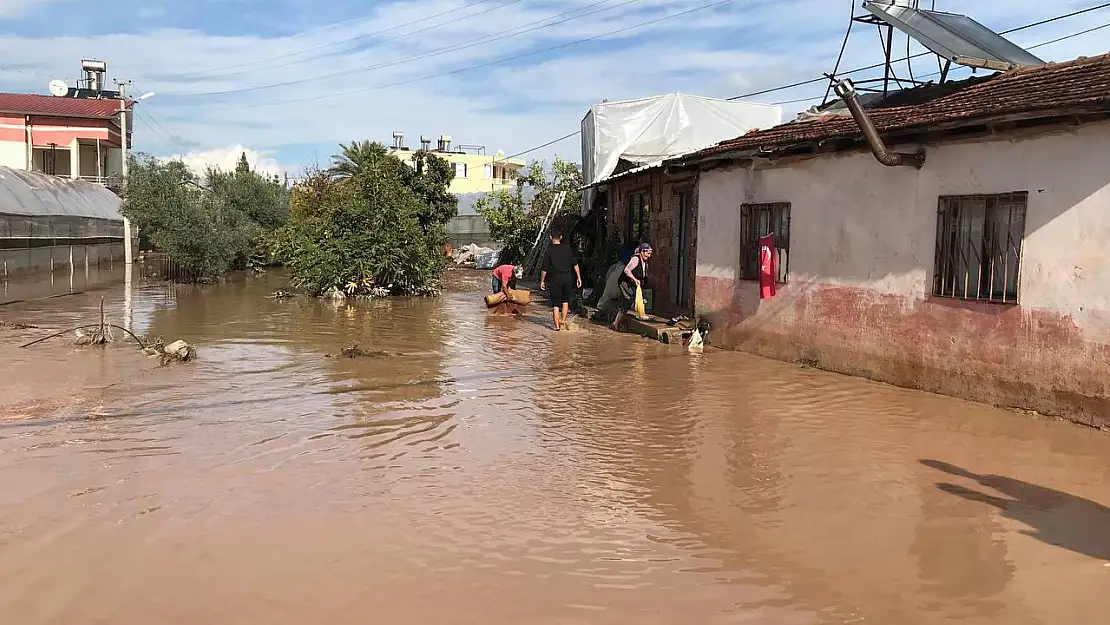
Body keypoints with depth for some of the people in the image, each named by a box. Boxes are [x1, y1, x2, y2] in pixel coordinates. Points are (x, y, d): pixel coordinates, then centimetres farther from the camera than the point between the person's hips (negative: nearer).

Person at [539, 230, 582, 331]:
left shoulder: (549, 251, -2)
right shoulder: (567, 249, 5)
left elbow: (544, 269, -1)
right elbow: (575, 264, 4)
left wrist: (542, 281, 9)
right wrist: (579, 277, 9)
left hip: (556, 278, -3)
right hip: (568, 277, 3)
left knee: (555, 303, 4)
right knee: (565, 300, 22)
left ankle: (557, 325, 2)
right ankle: (563, 321, 18)